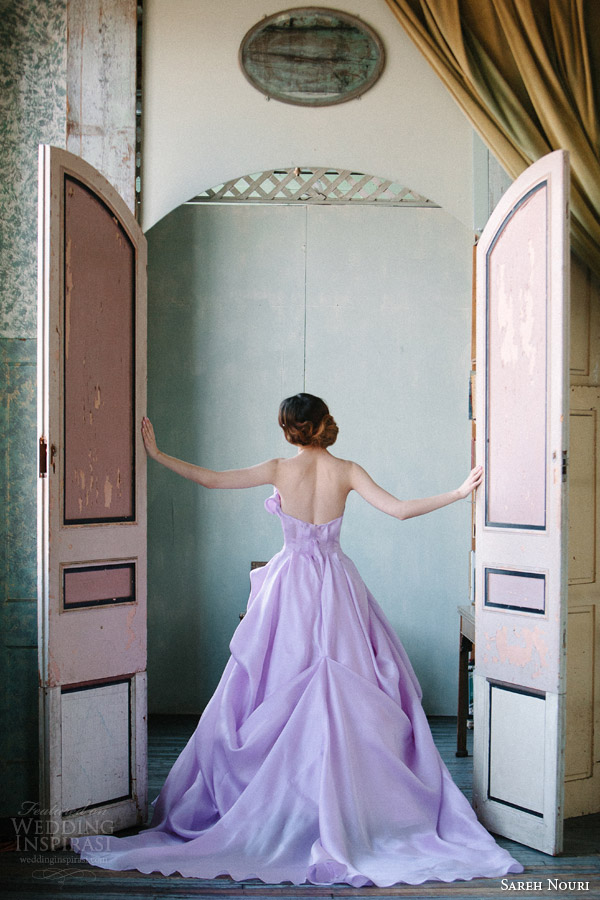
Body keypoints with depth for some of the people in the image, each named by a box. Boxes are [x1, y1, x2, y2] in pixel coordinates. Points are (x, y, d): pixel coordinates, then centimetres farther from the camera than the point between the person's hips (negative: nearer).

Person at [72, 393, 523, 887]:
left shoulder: (279, 470, -3)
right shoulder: (347, 471, -4)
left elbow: (211, 479, 0)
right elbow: (399, 509, -10)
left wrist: (158, 455, 11)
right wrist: (458, 493, -2)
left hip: (290, 588, 0)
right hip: (336, 588, 0)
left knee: (277, 692, 7)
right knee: (345, 697, 4)